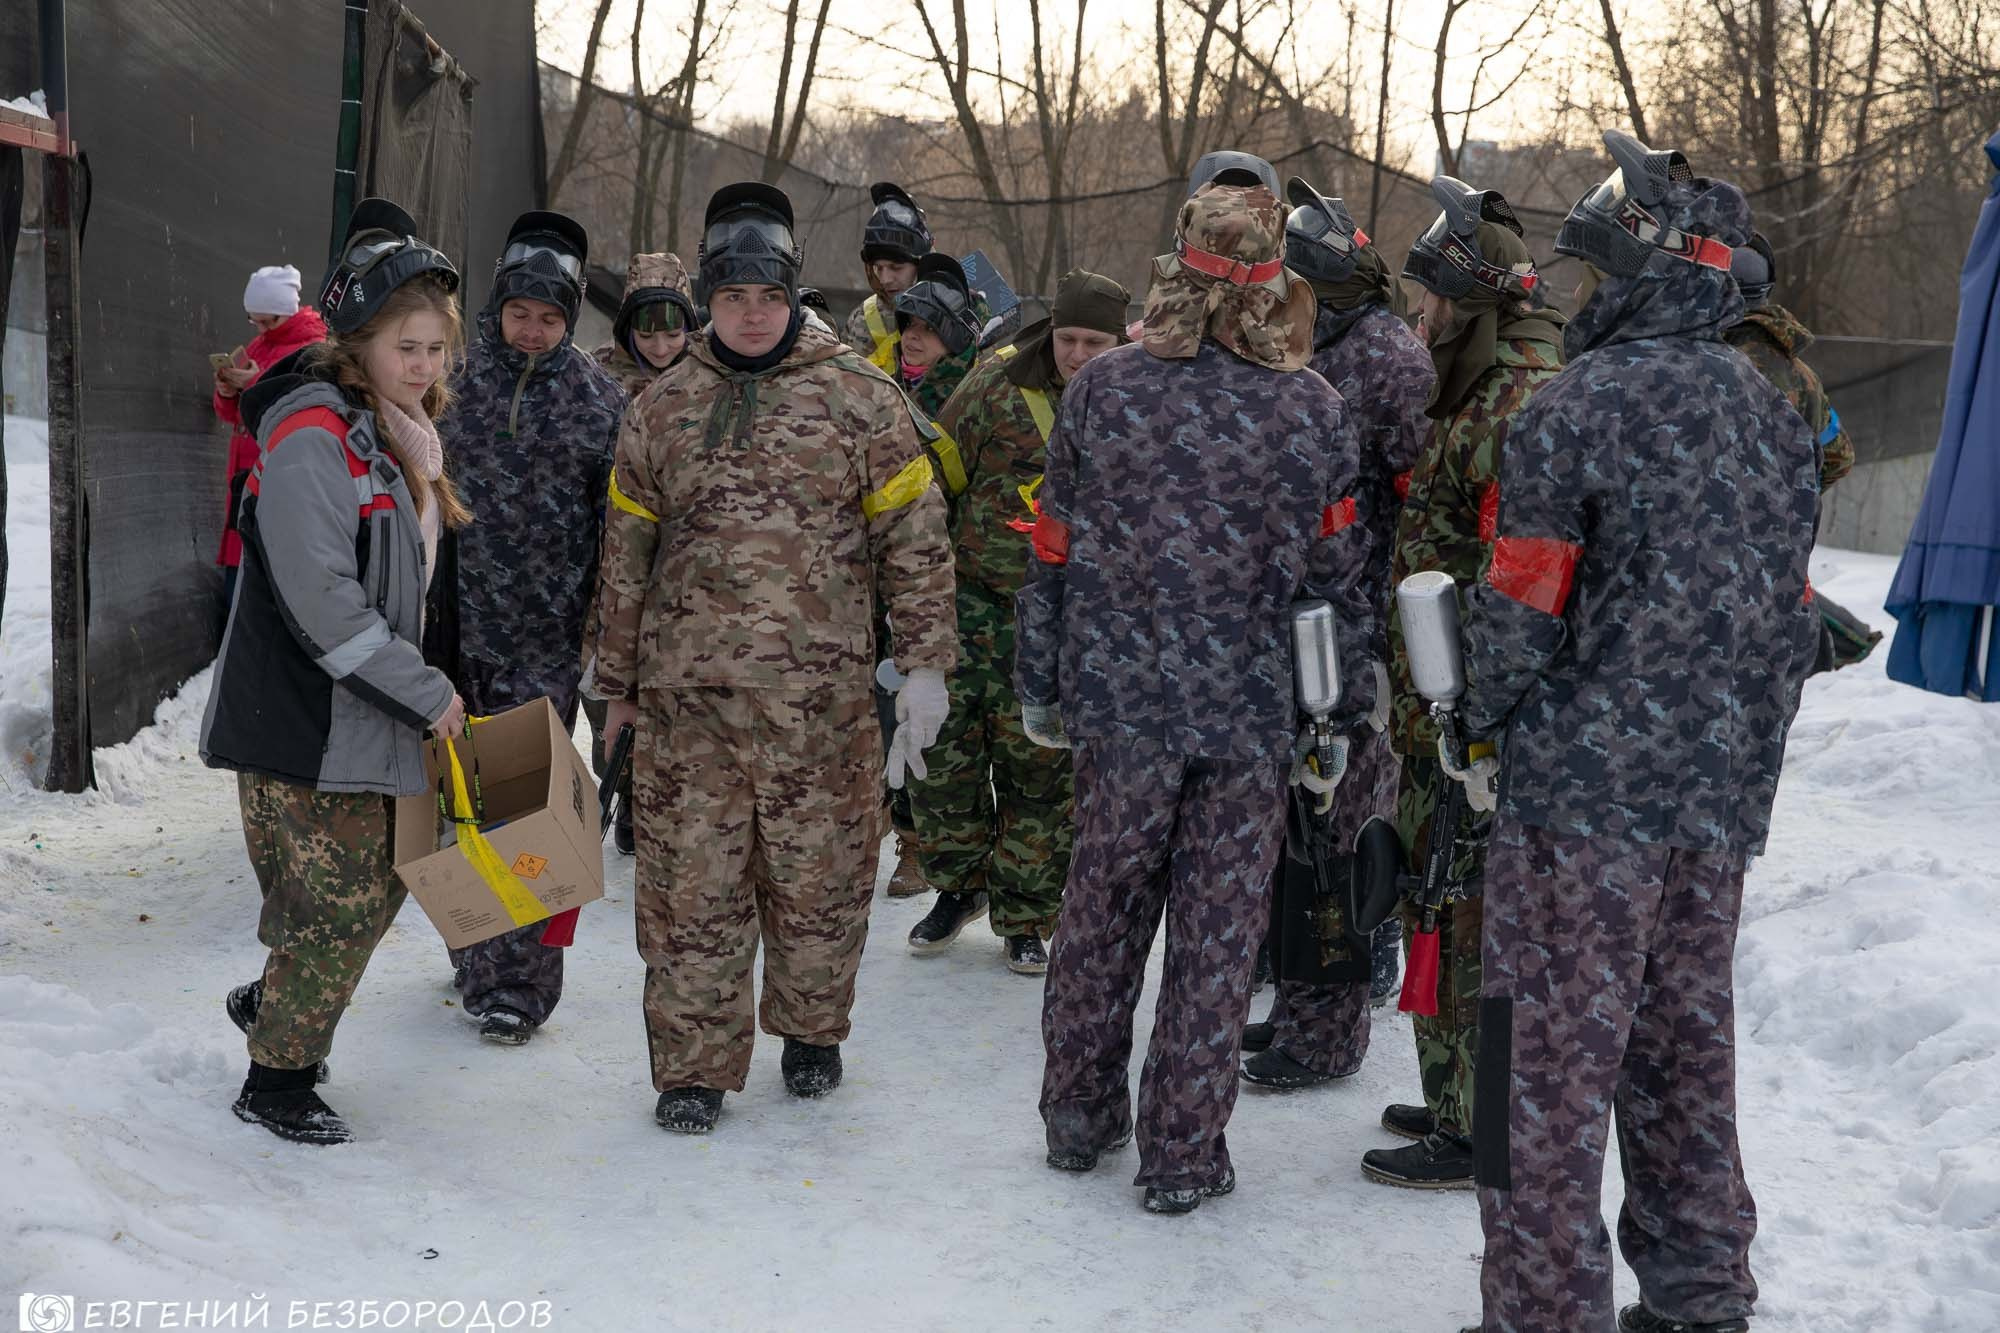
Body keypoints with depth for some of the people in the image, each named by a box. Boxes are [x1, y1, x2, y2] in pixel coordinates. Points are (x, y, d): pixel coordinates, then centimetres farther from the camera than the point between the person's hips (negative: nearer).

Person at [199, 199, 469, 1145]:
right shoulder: (312, 436, -19)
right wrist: (429, 694, -19)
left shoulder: (392, 435, 12)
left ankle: (271, 1002, 38)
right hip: (302, 720, -9)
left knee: (378, 886, 15)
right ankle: (276, 1085, 14)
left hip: (366, 712, 9)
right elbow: (321, 600, -25)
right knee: (340, 900, -3)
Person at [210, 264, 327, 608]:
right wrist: (227, 395, 0)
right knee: (238, 586, 7)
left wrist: (258, 386, -18)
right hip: (247, 477, 8)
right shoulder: (257, 347, 16)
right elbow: (232, 416, 22)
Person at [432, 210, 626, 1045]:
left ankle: (518, 984, 4)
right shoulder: (456, 381, 6)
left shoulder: (597, 397, 0)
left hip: (547, 633, -3)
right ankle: (476, 954, 27)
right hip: (459, 624, 3)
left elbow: (618, 522, 2)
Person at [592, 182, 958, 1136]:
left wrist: (925, 664, -3)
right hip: (686, 693, 2)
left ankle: (811, 1031, 30)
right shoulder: (663, 407, 10)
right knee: (691, 882, 3)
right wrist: (618, 682, 16)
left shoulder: (858, 396, 2)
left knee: (820, 875, 7)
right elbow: (627, 551, 16)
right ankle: (694, 1066, 15)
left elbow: (914, 535, 2)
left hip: (821, 693, -1)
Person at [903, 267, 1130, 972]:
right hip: (974, 597, 0)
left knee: (1040, 769, 4)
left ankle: (1025, 918, 18)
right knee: (944, 746, -1)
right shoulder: (996, 385, -3)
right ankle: (959, 882, 22)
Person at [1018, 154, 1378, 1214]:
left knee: (1102, 912, 17)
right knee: (1216, 932, 8)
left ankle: (1077, 1116, 31)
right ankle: (1183, 1154, 15)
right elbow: (1341, 578, -2)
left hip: (1121, 703, 2)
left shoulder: (1101, 390, -3)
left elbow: (1053, 553, 2)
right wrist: (1346, 722, 8)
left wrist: (1039, 686, 12)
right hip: (1252, 716, -1)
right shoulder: (1313, 411, -6)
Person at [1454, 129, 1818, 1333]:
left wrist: (1485, 731, 2)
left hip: (1584, 792, -7)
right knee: (1686, 1044, 16)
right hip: (1723, 796, 7)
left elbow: (1523, 608, -13)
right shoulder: (1777, 417, 10)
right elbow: (1792, 613, 14)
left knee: (1555, 1059, 0)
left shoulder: (1582, 405, -12)